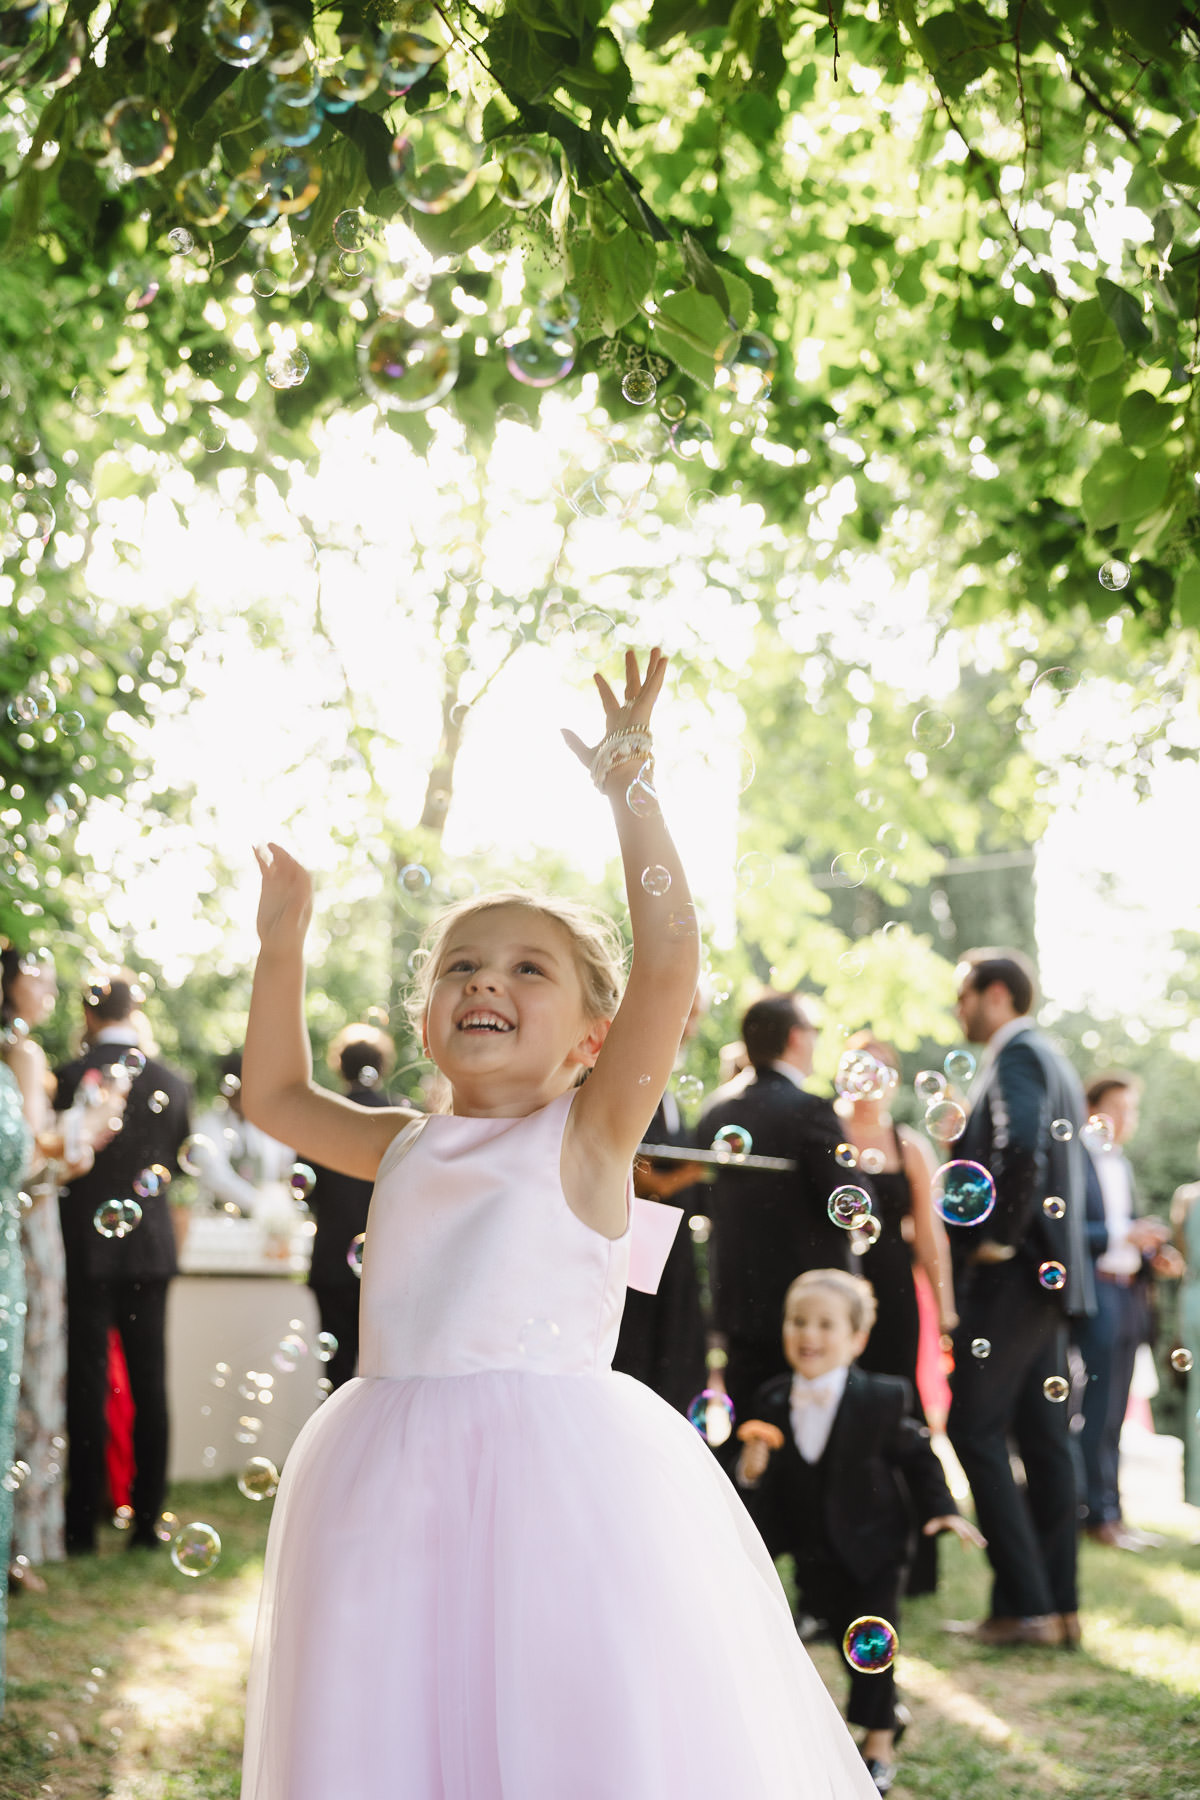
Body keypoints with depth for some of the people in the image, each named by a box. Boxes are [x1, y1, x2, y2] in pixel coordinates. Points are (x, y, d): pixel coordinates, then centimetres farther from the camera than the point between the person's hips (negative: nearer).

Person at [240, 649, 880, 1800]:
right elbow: (274, 1095, 33)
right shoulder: (404, 1148, 17)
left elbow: (668, 960, -9)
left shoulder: (588, 1134, 2)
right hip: (394, 1478, 5)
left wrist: (628, 793, -8)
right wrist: (282, 946, 27)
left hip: (557, 1470, -5)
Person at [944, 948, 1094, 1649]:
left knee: (976, 1429, -7)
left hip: (1010, 1276, -10)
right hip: (1051, 1275, 10)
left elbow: (1022, 1151, -27)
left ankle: (1024, 1605, -7)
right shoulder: (1055, 1063, 20)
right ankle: (1060, 1606, 11)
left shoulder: (1016, 1057, -11)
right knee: (1044, 1438, 9)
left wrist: (997, 1241, -18)